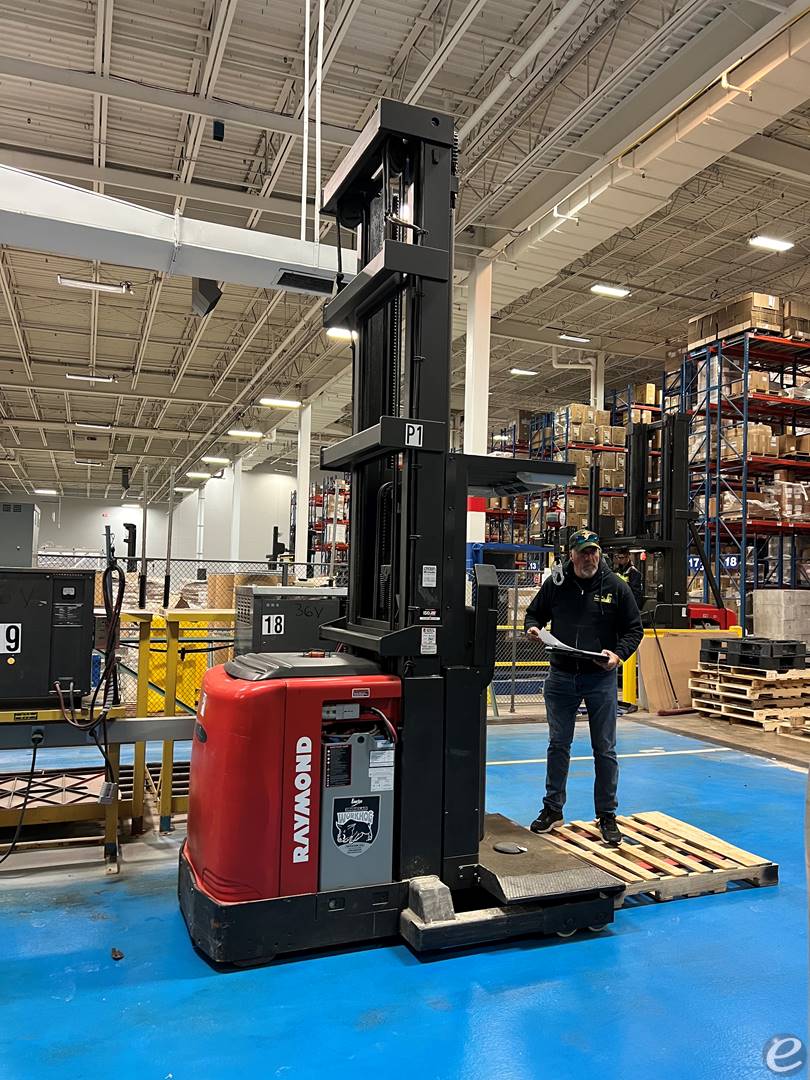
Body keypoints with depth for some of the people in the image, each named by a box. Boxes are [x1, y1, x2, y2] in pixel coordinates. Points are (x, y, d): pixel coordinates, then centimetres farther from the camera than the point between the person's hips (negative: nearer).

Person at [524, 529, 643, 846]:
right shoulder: (555, 584, 0)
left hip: (600, 678, -1)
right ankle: (553, 810, 25)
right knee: (558, 746, 11)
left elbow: (634, 629, 1)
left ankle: (606, 816, 19)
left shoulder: (615, 587, -4)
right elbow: (534, 613, 14)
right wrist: (533, 627, -9)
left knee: (605, 750, 5)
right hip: (561, 676, 2)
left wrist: (619, 654, -16)